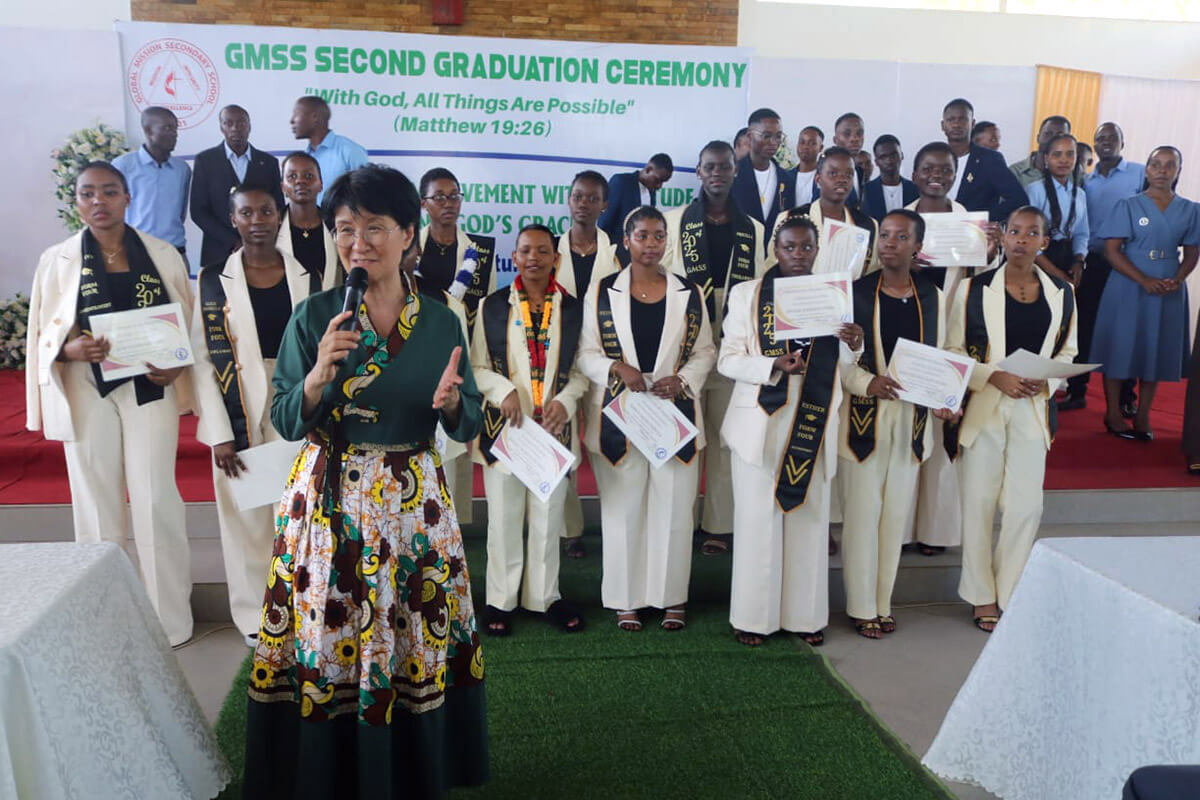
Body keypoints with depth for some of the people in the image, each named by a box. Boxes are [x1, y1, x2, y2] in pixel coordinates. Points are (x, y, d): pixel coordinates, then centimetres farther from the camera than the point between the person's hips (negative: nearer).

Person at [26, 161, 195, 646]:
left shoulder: (163, 255, 3)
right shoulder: (57, 260, 3)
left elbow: (189, 321, 7)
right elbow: (43, 337, 5)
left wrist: (176, 365, -11)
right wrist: (72, 348, -17)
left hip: (149, 388, 0)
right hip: (88, 392, 1)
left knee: (156, 500, 0)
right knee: (97, 502, 6)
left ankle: (171, 618, 11)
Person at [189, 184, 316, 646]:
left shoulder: (305, 278, 5)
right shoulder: (215, 282, 0)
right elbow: (203, 360, -3)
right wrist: (219, 434, -9)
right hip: (240, 418, -1)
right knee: (246, 516, 5)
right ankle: (254, 617, 20)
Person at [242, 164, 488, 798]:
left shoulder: (441, 323, 1)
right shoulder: (313, 317, -4)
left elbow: (467, 427, 3)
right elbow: (285, 421, -4)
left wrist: (451, 401, -18)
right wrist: (320, 374, -22)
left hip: (414, 501, 2)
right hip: (329, 500, -1)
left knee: (414, 641, 10)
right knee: (326, 635, 6)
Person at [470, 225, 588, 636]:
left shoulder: (573, 308, 5)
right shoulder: (492, 306, 2)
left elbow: (582, 368, 7)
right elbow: (477, 366, 3)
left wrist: (565, 400, -10)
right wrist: (504, 391, -14)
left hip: (554, 426, 1)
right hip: (504, 424, -1)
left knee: (549, 516, 10)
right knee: (504, 517, 7)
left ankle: (544, 595, 25)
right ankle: (501, 599, 21)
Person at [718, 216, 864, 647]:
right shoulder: (746, 294, 4)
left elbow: (838, 366, 14)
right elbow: (728, 360, -3)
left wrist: (853, 346, -8)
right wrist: (775, 365, -19)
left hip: (813, 424, 3)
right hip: (761, 421, -2)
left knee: (810, 516, 6)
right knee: (758, 517, 0)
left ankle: (805, 614, 18)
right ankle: (753, 616, 11)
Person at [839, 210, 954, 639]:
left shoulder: (933, 297, 7)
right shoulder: (855, 292, -3)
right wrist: (866, 383, -20)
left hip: (913, 418, 3)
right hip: (864, 415, -3)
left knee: (897, 513, 9)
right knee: (862, 512, 1)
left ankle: (883, 602, 23)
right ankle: (862, 607, 15)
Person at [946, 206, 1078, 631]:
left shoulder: (1062, 294, 6)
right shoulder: (973, 289, -2)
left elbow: (1067, 352, 13)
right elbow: (953, 351, -2)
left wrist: (1046, 381, -7)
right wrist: (995, 376, -16)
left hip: (1033, 409, 2)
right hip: (982, 407, -2)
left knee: (1025, 505, 1)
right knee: (979, 502, 2)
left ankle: (1010, 594, 18)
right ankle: (981, 596, 17)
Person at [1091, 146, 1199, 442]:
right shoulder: (1128, 206, -2)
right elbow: (1112, 250, -7)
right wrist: (1145, 281, -18)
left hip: (1169, 293, 3)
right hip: (1128, 288, -3)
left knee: (1157, 351, 6)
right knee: (1121, 348, -1)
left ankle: (1142, 417, 15)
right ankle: (1113, 414, 9)